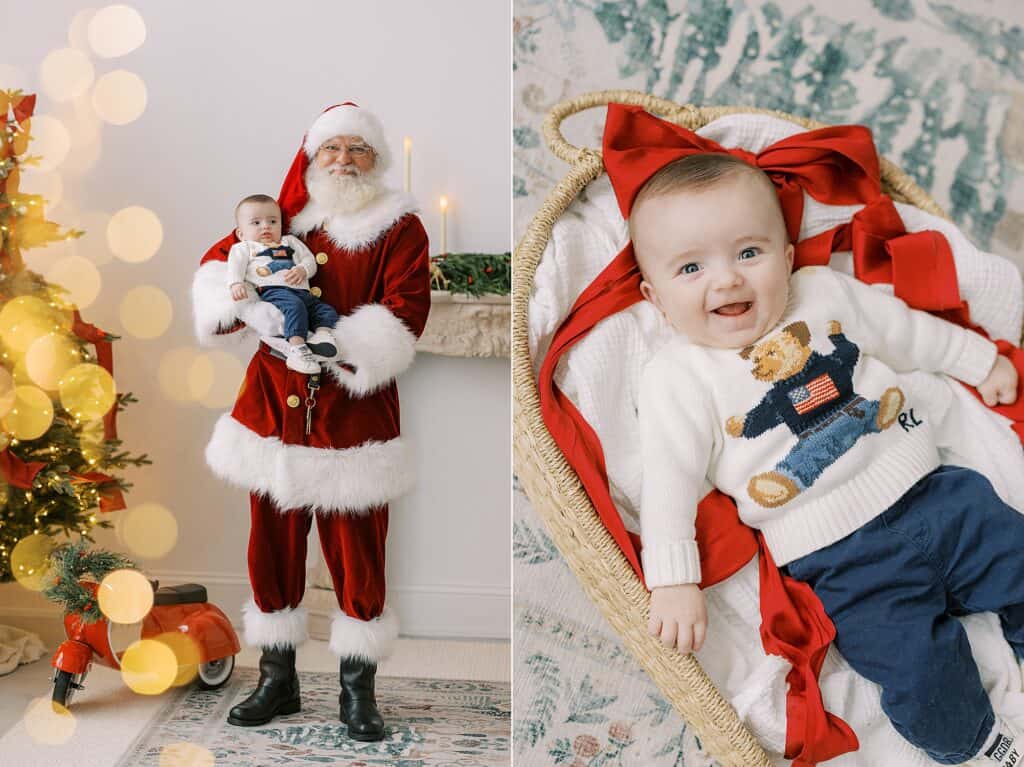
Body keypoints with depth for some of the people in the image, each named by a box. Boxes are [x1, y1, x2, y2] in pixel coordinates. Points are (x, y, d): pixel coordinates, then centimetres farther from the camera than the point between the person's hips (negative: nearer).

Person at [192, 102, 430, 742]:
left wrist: (336, 341, -24)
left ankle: (359, 693, 19)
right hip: (274, 409, 3)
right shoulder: (282, 216, 10)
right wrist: (250, 306, -17)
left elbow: (404, 317, -10)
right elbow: (217, 264, 4)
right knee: (273, 549, 10)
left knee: (358, 558, 3)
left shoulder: (399, 228, 0)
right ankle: (278, 682, 27)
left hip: (354, 418, -3)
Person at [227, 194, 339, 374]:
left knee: (327, 311, -10)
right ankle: (296, 348, -48)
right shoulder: (243, 247, 22)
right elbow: (235, 266, 3)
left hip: (301, 291, 6)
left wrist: (302, 270, -3)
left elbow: (310, 261, 22)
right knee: (295, 306, -34)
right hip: (272, 290, -6)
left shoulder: (289, 242, 33)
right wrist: (236, 283, -20)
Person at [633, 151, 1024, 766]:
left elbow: (908, 330, 19)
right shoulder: (677, 378, -8)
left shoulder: (826, 291, 4)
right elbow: (669, 478, -11)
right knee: (927, 693, -15)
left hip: (935, 492, 5)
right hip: (844, 559, -4)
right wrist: (673, 582, -19)